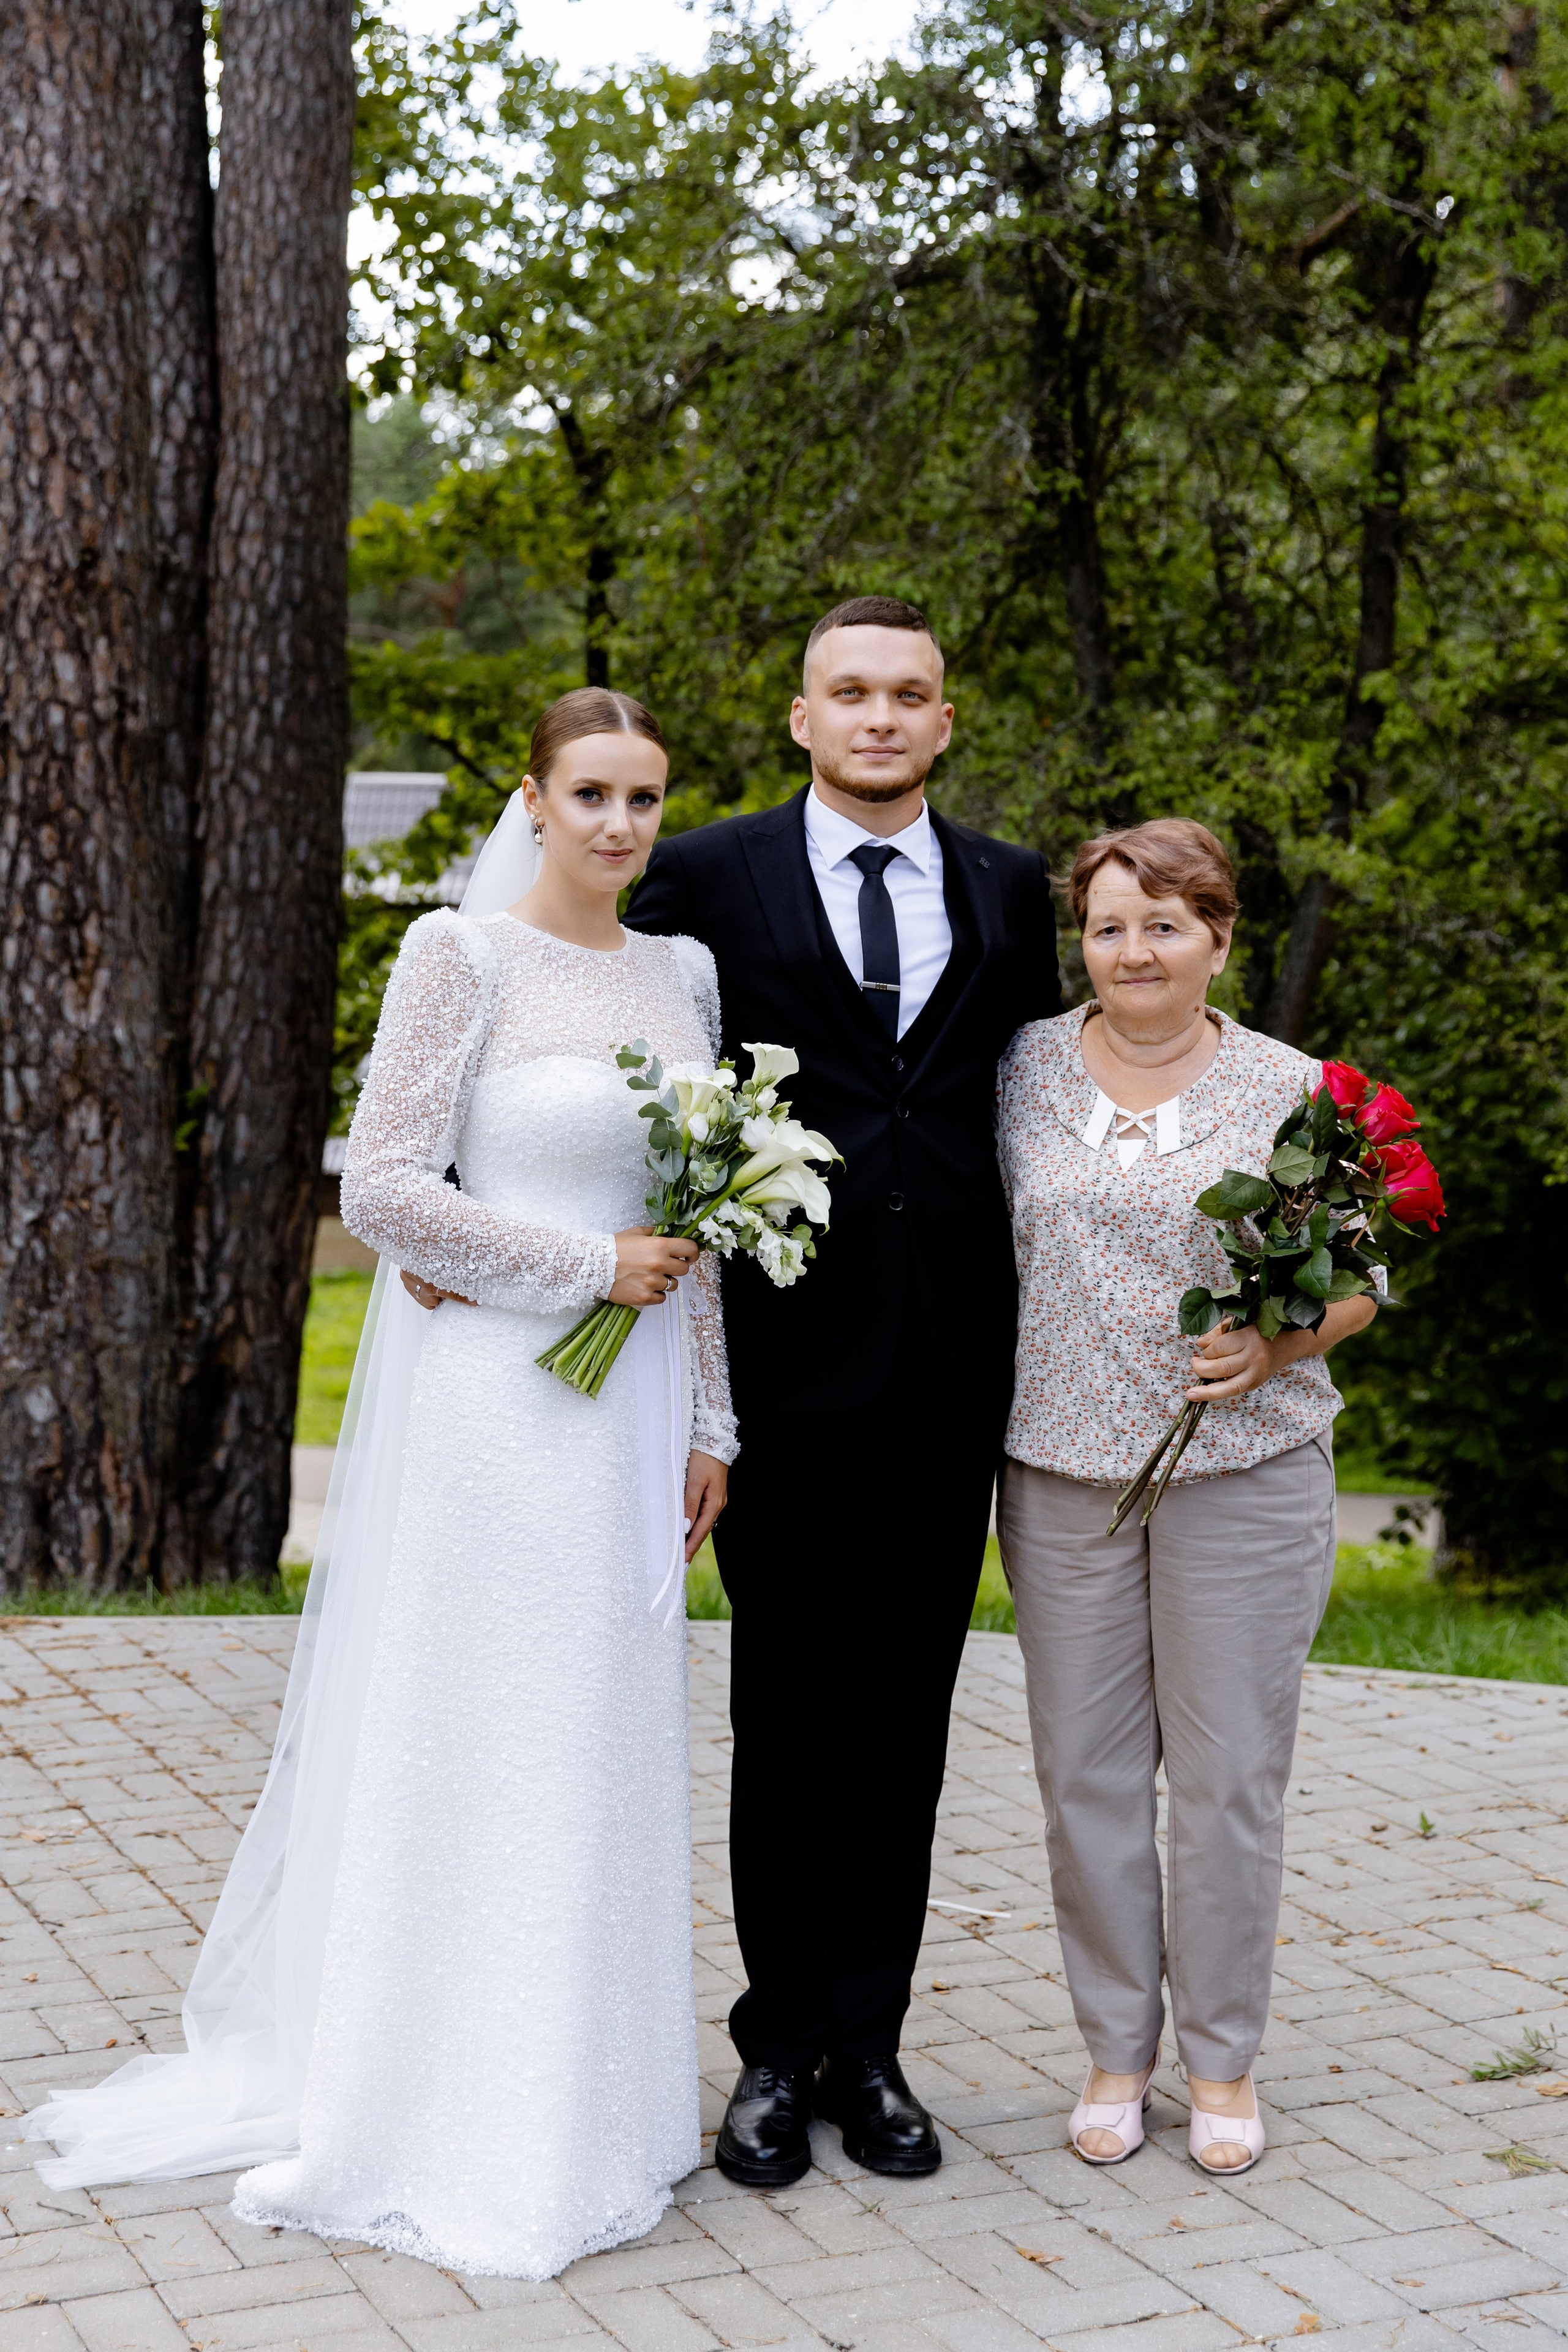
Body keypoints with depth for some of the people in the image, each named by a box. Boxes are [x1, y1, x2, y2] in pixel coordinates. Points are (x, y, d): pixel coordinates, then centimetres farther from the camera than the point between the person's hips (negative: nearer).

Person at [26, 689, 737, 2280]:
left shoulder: (681, 971, 11)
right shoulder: (463, 954, -8)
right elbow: (382, 1190, -13)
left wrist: (707, 1419, 12)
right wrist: (585, 1267, -12)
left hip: (630, 1408, 6)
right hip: (493, 1395, -6)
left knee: (603, 1752, 12)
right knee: (473, 1748, 2)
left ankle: (578, 2106, 27)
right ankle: (449, 2135, 17)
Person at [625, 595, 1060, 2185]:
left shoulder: (1010, 893, 11)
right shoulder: (707, 880, 1)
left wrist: (1021, 1329, 6)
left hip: (952, 1366, 3)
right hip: (790, 1354, -3)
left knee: (905, 1721, 10)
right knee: (787, 1722, 7)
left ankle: (867, 2046, 21)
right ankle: (780, 2050, 20)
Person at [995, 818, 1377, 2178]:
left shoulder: (1294, 1091, 1)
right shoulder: (1024, 1068, 5)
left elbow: (1358, 1282, 5)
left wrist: (1280, 1341, -15)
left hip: (1245, 1475, -1)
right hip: (1063, 1469, 2)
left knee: (1231, 1774, 3)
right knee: (1086, 1771, 7)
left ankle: (1224, 2060, 20)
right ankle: (1116, 2049, 23)